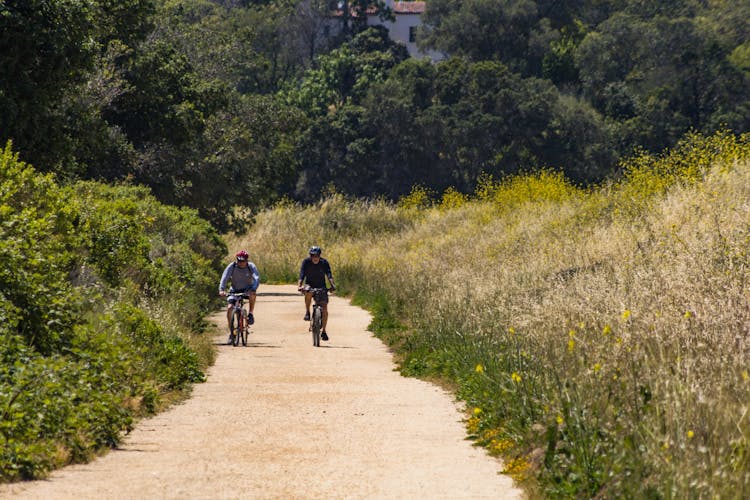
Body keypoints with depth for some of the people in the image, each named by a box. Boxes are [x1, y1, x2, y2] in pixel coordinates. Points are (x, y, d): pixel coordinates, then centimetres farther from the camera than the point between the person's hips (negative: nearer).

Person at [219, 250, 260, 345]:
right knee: (229, 308, -19)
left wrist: (253, 289, -48)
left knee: (252, 294, -37)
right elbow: (224, 278, -26)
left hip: (247, 289, -1)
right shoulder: (231, 266, -15)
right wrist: (221, 289, -43)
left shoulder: (251, 267, -16)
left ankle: (250, 314, -15)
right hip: (235, 290, 1)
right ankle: (231, 334, -10)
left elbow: (257, 278, -29)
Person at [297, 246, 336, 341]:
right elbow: (302, 275, -25)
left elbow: (329, 275, -25)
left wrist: (332, 285, -43)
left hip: (321, 287, 1)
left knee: (324, 308, -12)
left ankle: (323, 331, -1)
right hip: (310, 285, -1)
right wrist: (299, 286, -43)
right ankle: (307, 312, -17)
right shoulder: (306, 262, -15)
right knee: (309, 293, -38)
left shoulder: (324, 263, -14)